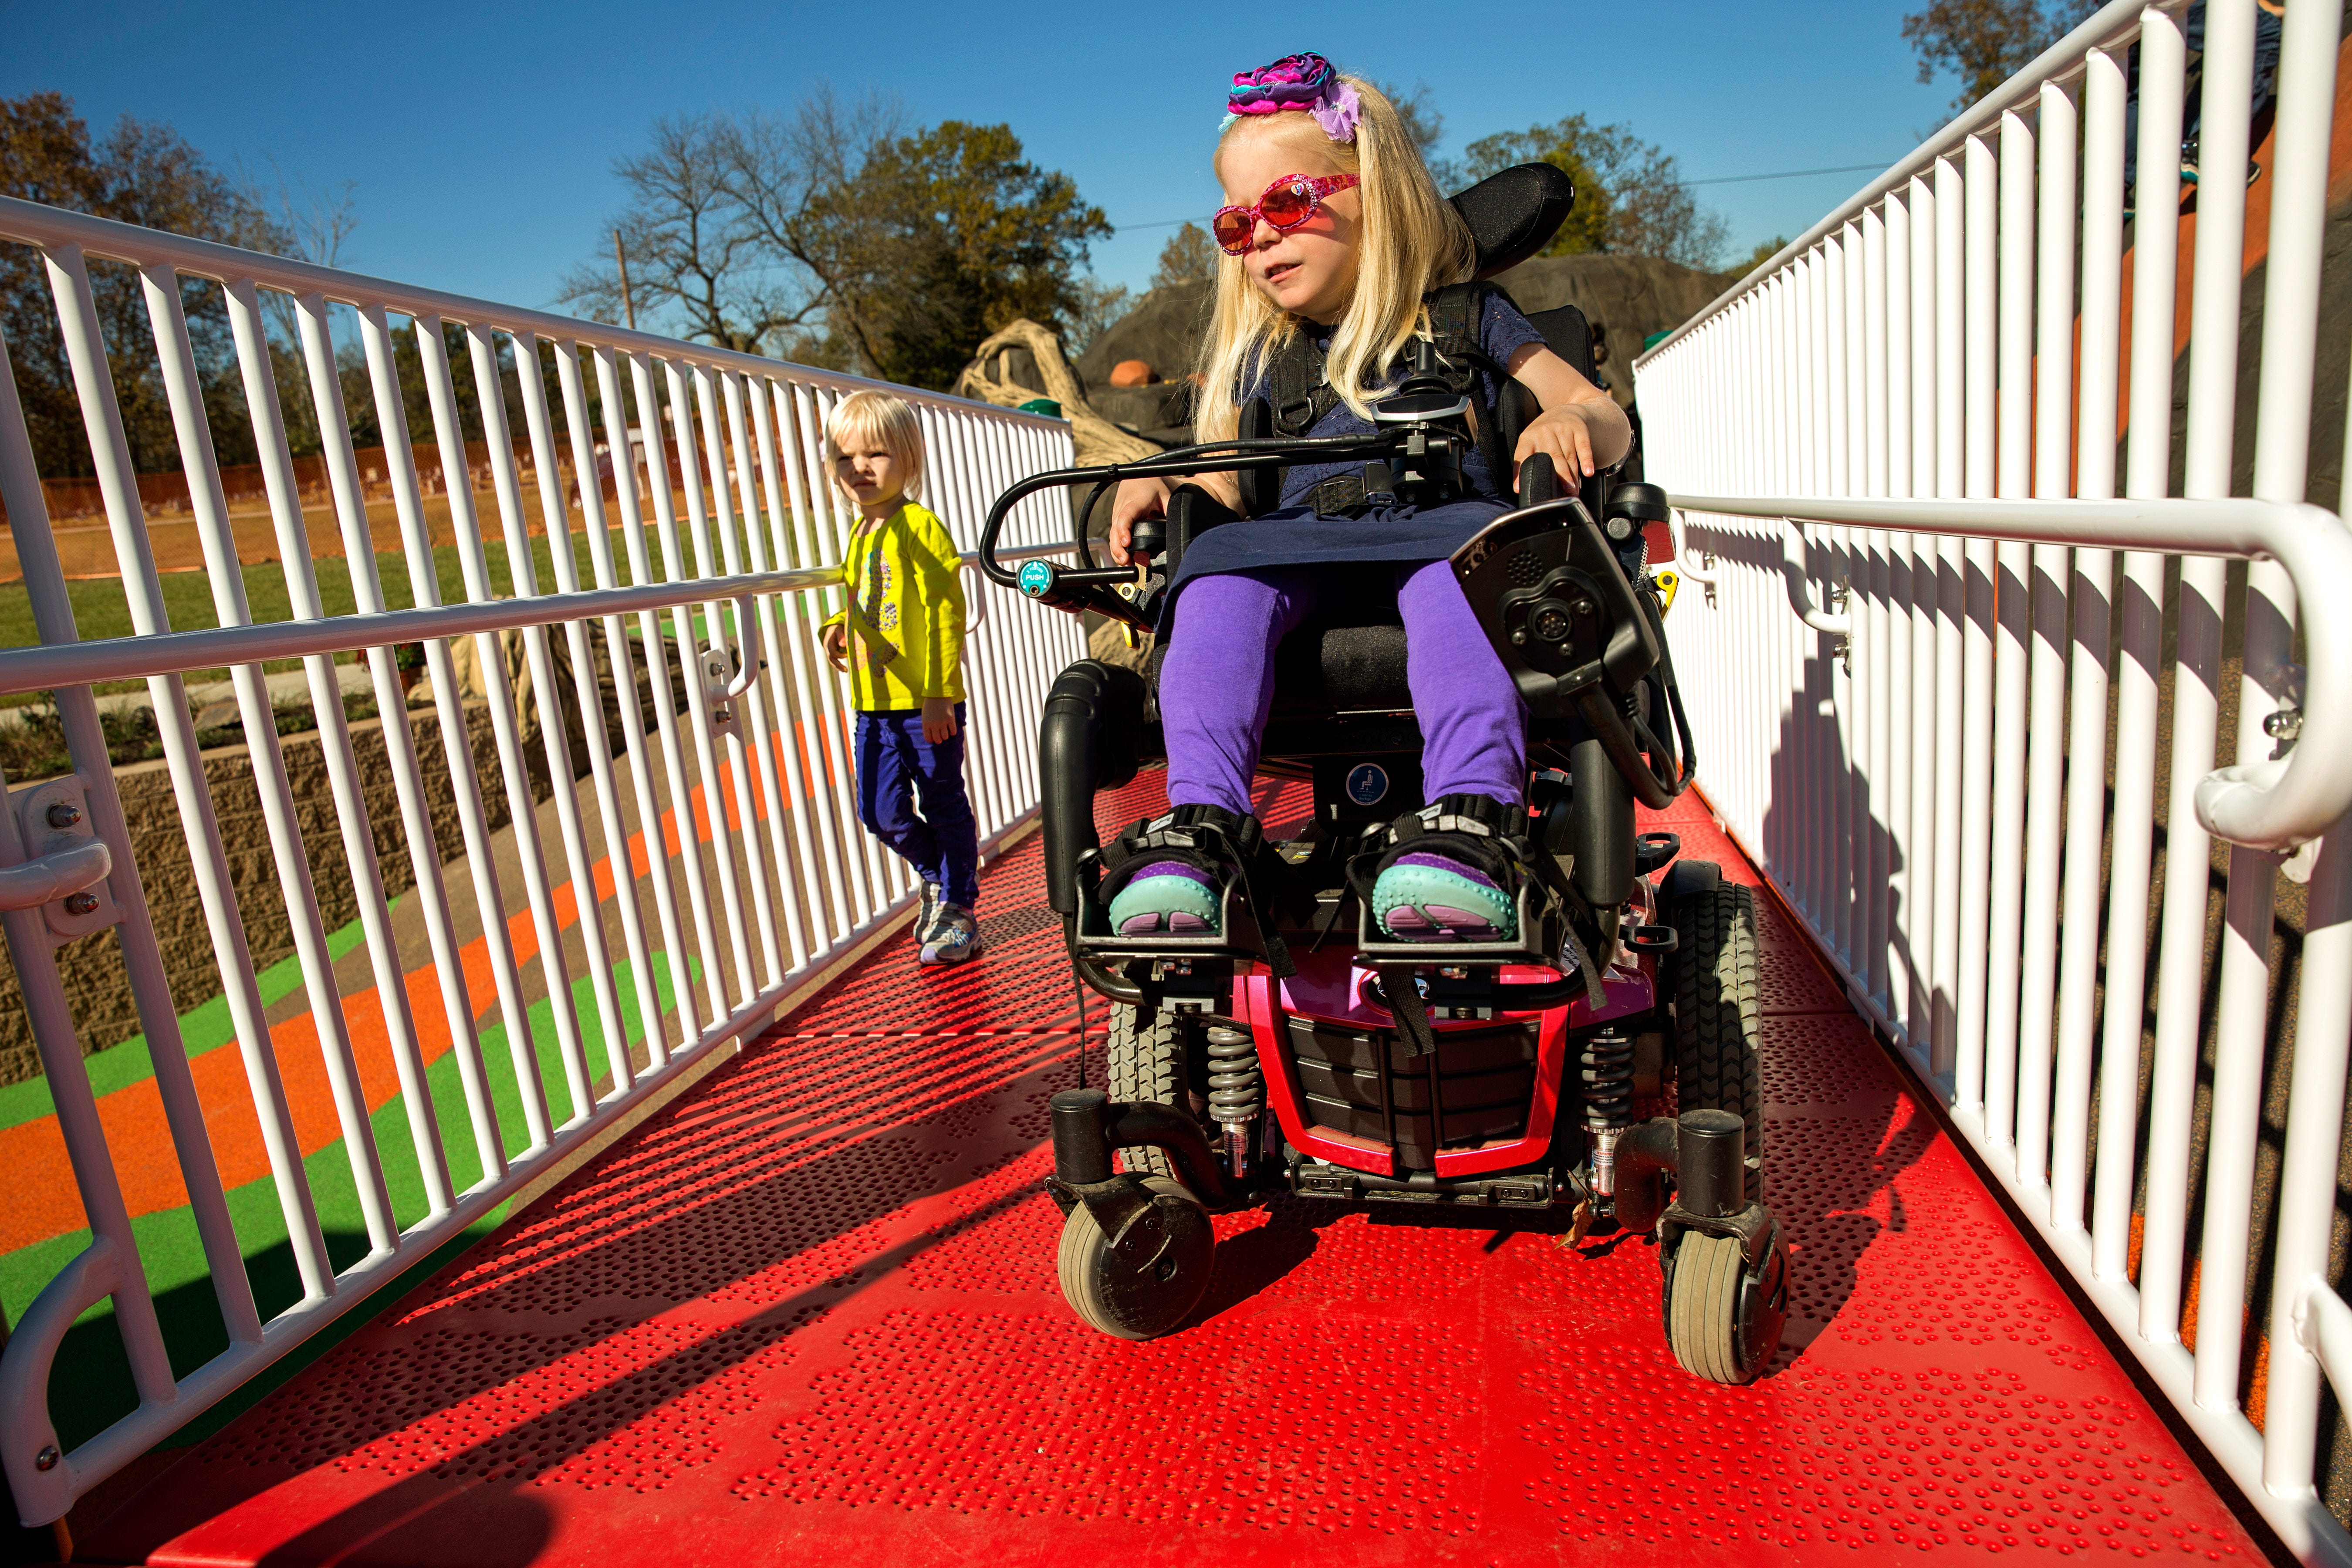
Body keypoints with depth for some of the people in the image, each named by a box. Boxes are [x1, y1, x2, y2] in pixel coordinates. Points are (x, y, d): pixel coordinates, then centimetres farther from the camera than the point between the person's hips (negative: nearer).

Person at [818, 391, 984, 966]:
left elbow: (946, 612, -16)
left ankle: (958, 911, 22)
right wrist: (840, 627, 3)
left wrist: (939, 695, -20)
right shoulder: (860, 534, 13)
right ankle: (937, 878, 36)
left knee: (944, 805, 7)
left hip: (927, 703, -7)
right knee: (881, 811, 10)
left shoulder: (920, 527, -12)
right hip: (875, 703, 7)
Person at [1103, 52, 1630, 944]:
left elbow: (1604, 418, 12)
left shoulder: (1464, 317, 18)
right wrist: (1157, 480, 3)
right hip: (1298, 546, 3)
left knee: (1454, 561, -39)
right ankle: (1201, 825, -43)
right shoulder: (1254, 357, 27)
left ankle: (1472, 826, -53)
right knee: (1220, 573, -32)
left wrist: (1572, 423, -13)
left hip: (1442, 522, -2)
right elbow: (1221, 482, 25)